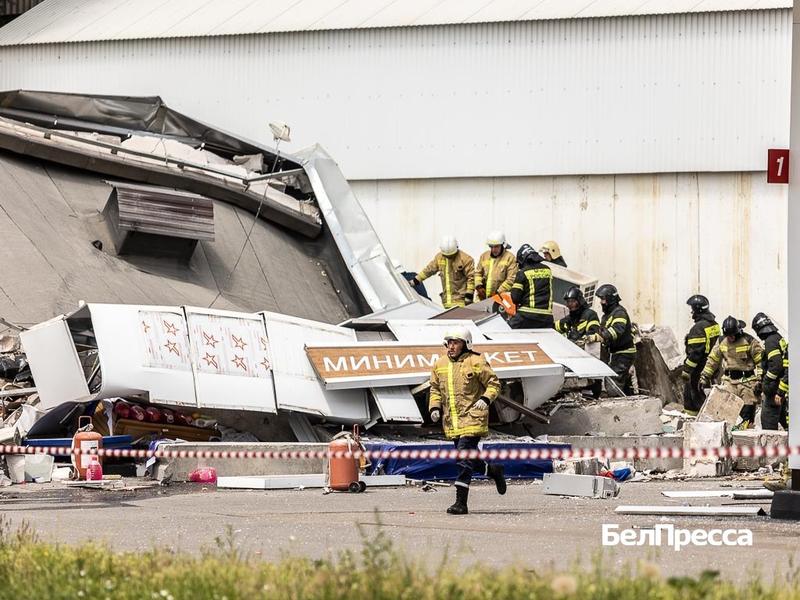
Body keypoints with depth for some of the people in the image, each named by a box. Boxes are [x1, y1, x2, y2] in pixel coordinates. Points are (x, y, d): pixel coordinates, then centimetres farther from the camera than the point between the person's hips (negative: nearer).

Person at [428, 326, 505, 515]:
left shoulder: (476, 362, -6)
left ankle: (461, 502, -12)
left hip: (472, 418, -7)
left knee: (464, 459, -14)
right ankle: (494, 471, 40)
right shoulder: (440, 365, 11)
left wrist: (485, 399, -17)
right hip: (452, 421, 7)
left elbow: (494, 383, -1)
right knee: (465, 457, 13)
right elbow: (435, 389, 21)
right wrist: (434, 408, 6)